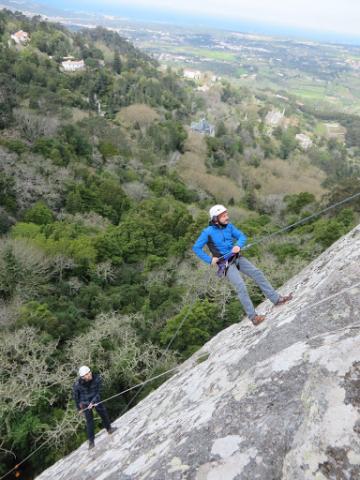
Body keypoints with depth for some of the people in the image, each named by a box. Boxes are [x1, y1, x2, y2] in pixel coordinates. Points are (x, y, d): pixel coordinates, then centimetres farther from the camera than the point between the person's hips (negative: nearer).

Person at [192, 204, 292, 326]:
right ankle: (253, 317, -11)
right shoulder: (208, 232, -12)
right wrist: (210, 259, -13)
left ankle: (276, 299, 5)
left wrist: (238, 245, -18)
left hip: (237, 258, 6)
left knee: (257, 273, -3)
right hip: (226, 264, -5)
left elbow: (242, 236, 4)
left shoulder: (229, 226, 2)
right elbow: (196, 248, -7)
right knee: (241, 287, -17)